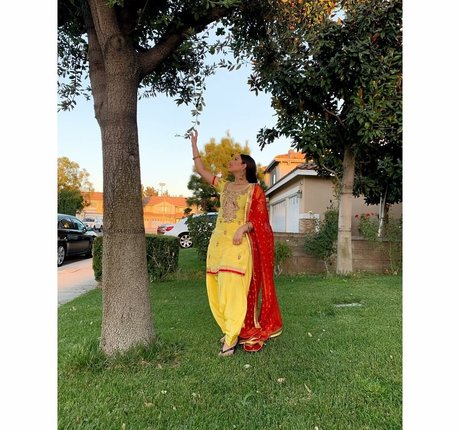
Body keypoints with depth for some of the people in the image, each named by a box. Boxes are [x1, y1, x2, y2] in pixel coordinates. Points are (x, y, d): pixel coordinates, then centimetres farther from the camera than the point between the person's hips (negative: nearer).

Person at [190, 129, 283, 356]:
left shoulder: (254, 189, 1)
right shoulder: (224, 186, 16)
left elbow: (260, 219, -4)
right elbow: (201, 170, 16)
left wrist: (243, 228, -21)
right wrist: (194, 144, 18)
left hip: (239, 243, -6)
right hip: (218, 242, 6)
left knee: (233, 288, -9)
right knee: (217, 289, 5)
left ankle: (232, 336, 0)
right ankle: (231, 329, 18)